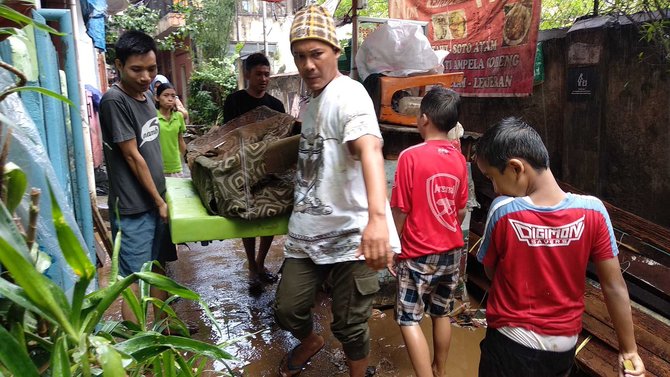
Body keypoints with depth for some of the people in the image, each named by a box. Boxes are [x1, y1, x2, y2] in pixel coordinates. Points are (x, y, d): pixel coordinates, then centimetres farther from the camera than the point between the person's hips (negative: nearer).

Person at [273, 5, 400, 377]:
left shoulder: (348, 93, -15)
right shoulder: (310, 102, 13)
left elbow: (369, 149, -36)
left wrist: (377, 217, -50)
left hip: (350, 232, -7)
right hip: (306, 231, 7)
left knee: (350, 326, 4)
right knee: (287, 309, 11)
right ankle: (309, 342, 44)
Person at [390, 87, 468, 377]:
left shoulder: (411, 156, -17)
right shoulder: (459, 158, -1)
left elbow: (400, 211, -14)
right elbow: (461, 210, 7)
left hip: (419, 253, -6)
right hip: (452, 251, 6)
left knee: (408, 319, 5)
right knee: (442, 313, 19)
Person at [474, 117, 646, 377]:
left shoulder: (503, 212, -23)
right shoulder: (592, 211, -16)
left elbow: (490, 272, -6)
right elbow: (615, 287, -9)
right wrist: (629, 351, 1)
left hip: (511, 346, -3)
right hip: (564, 346, 3)